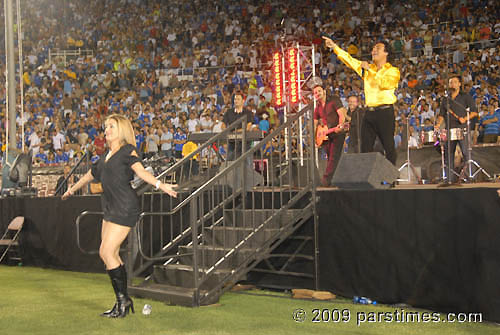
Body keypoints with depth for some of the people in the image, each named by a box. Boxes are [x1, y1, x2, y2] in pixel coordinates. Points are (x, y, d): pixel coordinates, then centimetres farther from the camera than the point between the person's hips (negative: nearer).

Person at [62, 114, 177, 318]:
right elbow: (92, 174, 31)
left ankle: (123, 300, -1)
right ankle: (122, 302, 13)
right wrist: (72, 189, 44)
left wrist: (160, 184, -37)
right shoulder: (108, 155, 17)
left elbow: (141, 171, -20)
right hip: (111, 208, 8)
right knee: (109, 254, 6)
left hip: (125, 207, -8)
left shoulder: (127, 151, -5)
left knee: (107, 252, -10)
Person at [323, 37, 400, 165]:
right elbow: (350, 60, 15)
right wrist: (335, 47, 8)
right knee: (365, 148, 3)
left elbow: (384, 83, -16)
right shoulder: (367, 68, 19)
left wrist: (370, 70, -11)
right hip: (369, 112, 6)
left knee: (389, 147, -5)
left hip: (385, 112, -5)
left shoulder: (393, 71, 3)